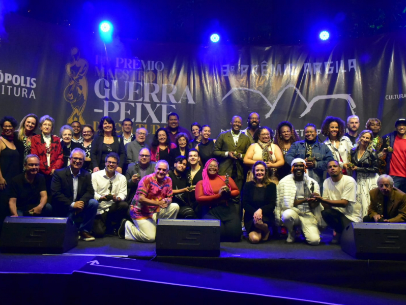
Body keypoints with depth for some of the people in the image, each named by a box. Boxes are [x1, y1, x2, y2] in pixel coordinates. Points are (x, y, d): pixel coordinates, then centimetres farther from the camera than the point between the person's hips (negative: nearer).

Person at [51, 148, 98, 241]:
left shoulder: (86, 175, 7)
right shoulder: (59, 173, -4)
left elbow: (90, 192, -2)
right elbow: (55, 194, -13)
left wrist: (82, 202, -24)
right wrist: (72, 204, -22)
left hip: (79, 206, 3)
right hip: (64, 209, -3)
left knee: (94, 203, -24)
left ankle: (84, 231, -9)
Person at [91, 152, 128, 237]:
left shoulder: (122, 178, 8)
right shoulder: (95, 176, 1)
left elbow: (123, 194, 0)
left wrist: (117, 198, -23)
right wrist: (100, 197, -28)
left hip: (113, 208, 3)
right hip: (99, 210, -2)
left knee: (124, 205, -31)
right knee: (99, 233, -21)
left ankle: (112, 227, -6)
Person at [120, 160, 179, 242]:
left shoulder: (168, 181, 2)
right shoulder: (147, 179, -17)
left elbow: (170, 198, 4)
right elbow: (141, 199, -24)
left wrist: (167, 201, -22)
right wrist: (158, 203, -31)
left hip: (155, 210, 6)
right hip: (140, 211, -6)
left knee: (175, 207, -12)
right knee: (150, 238, -15)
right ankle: (127, 225, 8)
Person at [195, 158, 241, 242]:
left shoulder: (226, 178, 15)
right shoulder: (201, 183, 9)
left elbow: (237, 191, 17)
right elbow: (199, 199, -5)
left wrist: (229, 193, -7)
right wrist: (218, 196, -10)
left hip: (228, 209, 2)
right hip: (211, 211, -2)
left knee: (235, 235, -17)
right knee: (218, 234, -26)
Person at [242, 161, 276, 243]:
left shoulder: (271, 186, 8)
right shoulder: (248, 185, 9)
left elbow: (272, 205, -1)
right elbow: (244, 204, -1)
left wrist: (261, 210, -20)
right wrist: (254, 212, -19)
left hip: (266, 216, 0)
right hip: (250, 216, 0)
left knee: (258, 221, -38)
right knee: (254, 239, -28)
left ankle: (266, 231, -3)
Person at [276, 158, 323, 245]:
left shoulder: (313, 183, 6)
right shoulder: (284, 182, -2)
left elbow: (313, 206, 2)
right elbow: (287, 203, -7)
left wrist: (316, 200, -21)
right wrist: (305, 200, -18)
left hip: (308, 214, 1)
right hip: (293, 212, -1)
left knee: (314, 240, -21)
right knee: (287, 215, -38)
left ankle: (303, 229, 16)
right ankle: (291, 232, -1)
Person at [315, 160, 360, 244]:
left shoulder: (349, 181, -14)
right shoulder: (326, 182, 0)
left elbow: (344, 203, -23)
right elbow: (327, 206, -4)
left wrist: (323, 200, -31)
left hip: (351, 215, -4)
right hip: (337, 212, 4)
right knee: (325, 213, -29)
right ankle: (339, 232, 1)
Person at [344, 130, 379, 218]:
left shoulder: (372, 152, -4)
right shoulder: (353, 151, 8)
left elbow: (375, 169, -7)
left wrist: (358, 168, -11)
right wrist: (349, 166, -3)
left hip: (370, 180, -3)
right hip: (357, 180, 3)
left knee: (367, 202, -7)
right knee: (357, 202, -1)